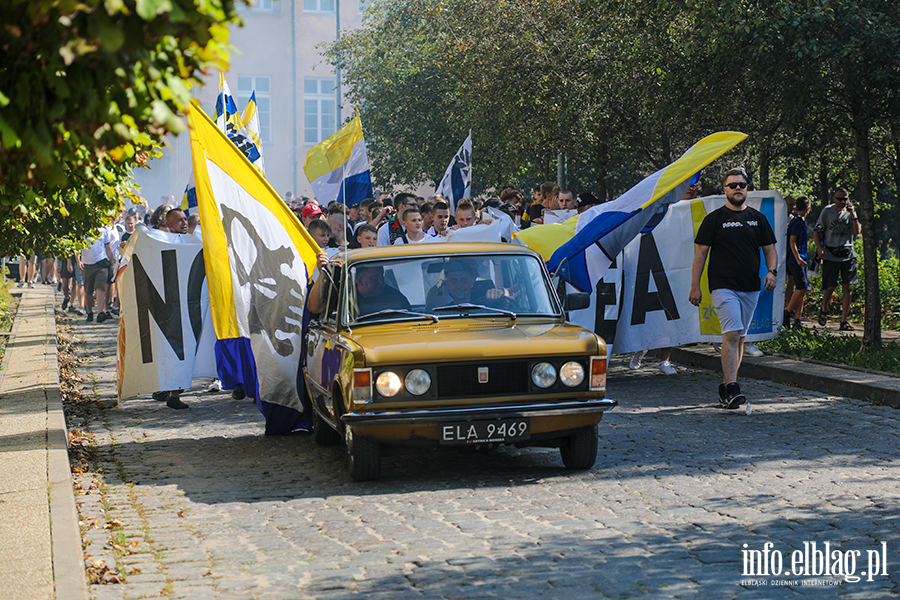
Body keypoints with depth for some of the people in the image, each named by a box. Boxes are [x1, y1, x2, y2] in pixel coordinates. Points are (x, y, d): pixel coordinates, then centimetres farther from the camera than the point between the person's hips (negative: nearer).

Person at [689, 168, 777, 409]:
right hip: (723, 286, -5)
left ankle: (726, 385, 19)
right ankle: (730, 388, -22)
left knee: (740, 337, 9)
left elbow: (769, 249, 16)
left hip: (750, 287, 5)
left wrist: (771, 271, -5)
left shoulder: (758, 218, 13)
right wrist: (695, 286, -5)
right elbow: (701, 253, 1)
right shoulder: (715, 218, 1)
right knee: (732, 334, -17)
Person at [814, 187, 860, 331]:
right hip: (831, 254, -2)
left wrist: (853, 215, -10)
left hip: (848, 254, 2)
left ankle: (844, 320, -1)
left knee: (847, 287, -4)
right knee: (830, 287, -1)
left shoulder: (850, 211, 8)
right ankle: (824, 310, 28)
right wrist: (819, 248, -9)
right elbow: (816, 231, 4)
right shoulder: (827, 211, 1)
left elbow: (857, 232, 0)